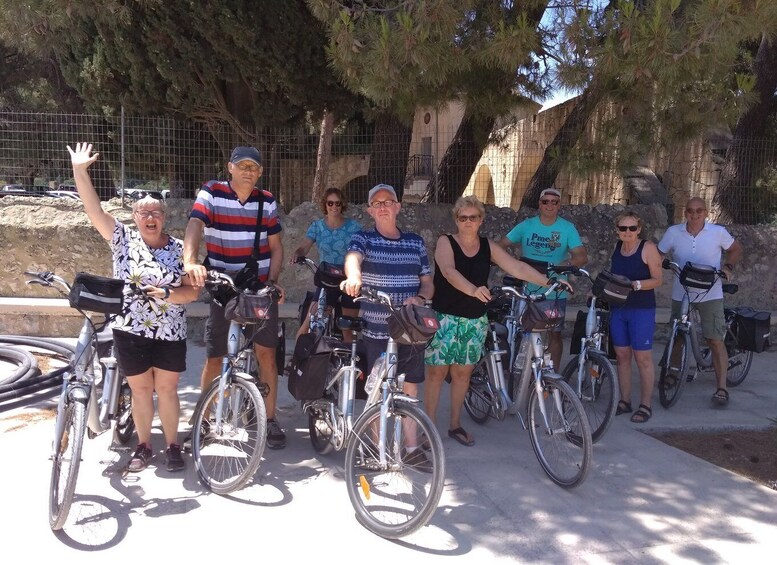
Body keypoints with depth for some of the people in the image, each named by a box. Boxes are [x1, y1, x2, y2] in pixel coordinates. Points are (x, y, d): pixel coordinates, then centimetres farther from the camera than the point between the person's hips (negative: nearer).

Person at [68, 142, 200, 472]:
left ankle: (172, 446, 21)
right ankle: (143, 447, 25)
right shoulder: (123, 239, 0)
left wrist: (167, 294, -20)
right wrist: (79, 170, -14)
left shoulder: (179, 249, 0)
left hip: (170, 333, 0)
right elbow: (93, 209, -8)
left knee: (166, 389, 7)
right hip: (131, 331, 0)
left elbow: (192, 292, -2)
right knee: (140, 389, 10)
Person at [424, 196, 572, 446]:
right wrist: (473, 290, -43)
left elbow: (518, 268, -2)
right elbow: (449, 272, -26)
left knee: (463, 373, 11)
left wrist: (549, 282, -15)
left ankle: (455, 425, 25)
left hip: (475, 320, 4)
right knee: (437, 371, -1)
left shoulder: (488, 247, 5)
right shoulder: (445, 242, -7)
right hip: (445, 318, -4)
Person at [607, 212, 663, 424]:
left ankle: (646, 405, 8)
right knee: (622, 356, 9)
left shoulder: (648, 248, -7)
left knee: (643, 358, -1)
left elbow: (658, 279, -10)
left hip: (642, 310, -5)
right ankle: (625, 401, 19)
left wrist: (636, 284, -24)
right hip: (618, 308, 5)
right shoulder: (616, 247, 9)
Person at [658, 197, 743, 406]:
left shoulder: (718, 232, -4)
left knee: (715, 340, -8)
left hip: (710, 294, -2)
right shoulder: (673, 232, -3)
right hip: (680, 293, 2)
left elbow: (736, 250, 11)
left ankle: (721, 388, -4)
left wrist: (728, 267, -5)